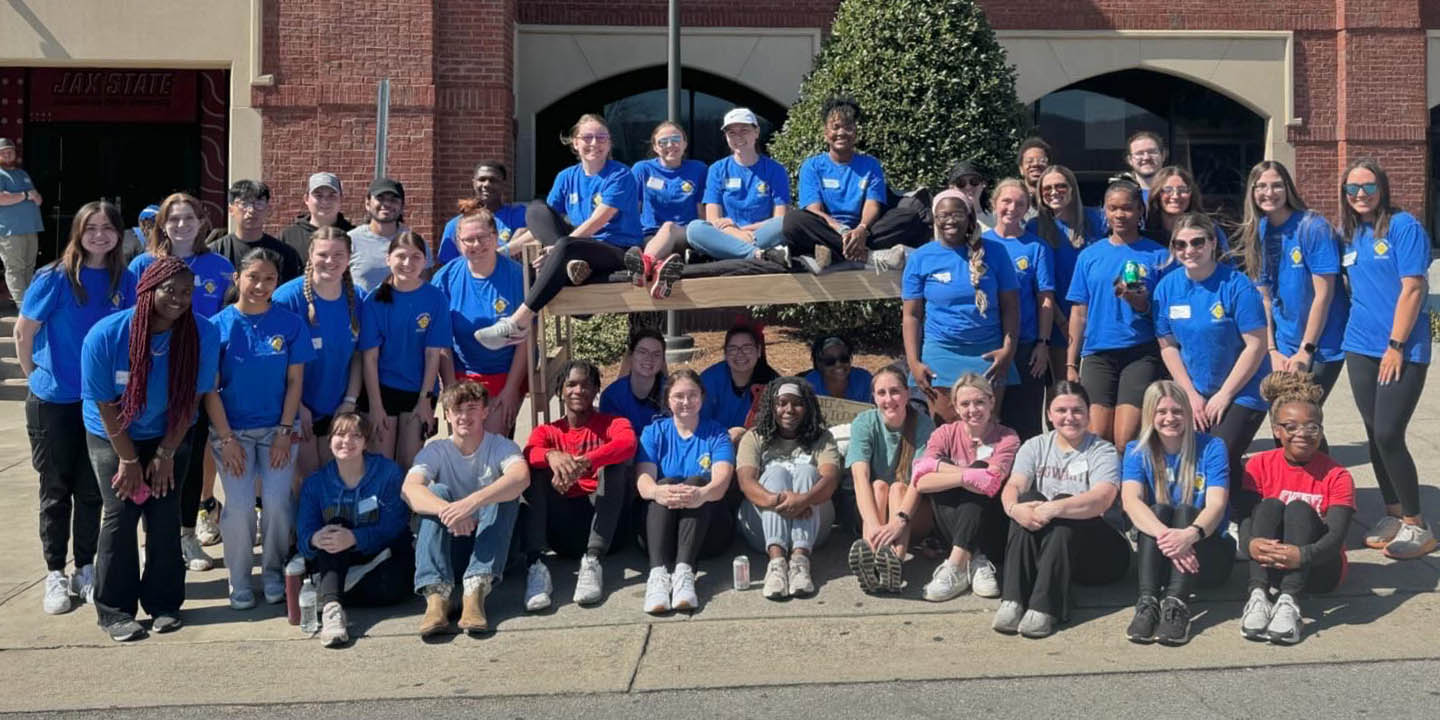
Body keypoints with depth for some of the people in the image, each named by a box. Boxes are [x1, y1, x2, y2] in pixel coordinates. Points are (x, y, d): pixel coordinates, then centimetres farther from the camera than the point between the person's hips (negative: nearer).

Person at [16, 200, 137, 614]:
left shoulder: (125, 281, -2)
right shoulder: (55, 278, -12)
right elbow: (23, 331, -6)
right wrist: (35, 376, 0)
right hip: (53, 402, -3)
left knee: (92, 489, 10)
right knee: (56, 489, 9)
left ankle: (85, 571, 24)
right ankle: (55, 575, 21)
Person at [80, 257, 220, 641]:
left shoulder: (203, 335, -19)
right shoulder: (105, 336, -23)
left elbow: (190, 400, -11)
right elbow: (105, 405, -15)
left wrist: (166, 454, -9)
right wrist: (129, 460, -12)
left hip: (168, 436, 2)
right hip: (112, 437, -1)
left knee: (165, 516, -3)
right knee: (121, 514, -8)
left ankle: (164, 603, 12)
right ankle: (115, 610, 4)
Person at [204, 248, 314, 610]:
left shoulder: (290, 324, -4)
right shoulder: (219, 325, -5)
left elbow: (294, 382, -1)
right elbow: (210, 389, -4)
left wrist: (284, 433, -6)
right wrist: (227, 439, -9)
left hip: (278, 429, 1)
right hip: (232, 430, 0)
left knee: (278, 502, -10)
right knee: (239, 508, -8)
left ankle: (274, 573, 13)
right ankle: (239, 583, 12)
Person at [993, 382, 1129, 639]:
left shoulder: (1103, 450, -2)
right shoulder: (1035, 446, 10)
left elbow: (1101, 499, -22)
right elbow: (1013, 486, -7)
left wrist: (1055, 508, -38)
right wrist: (1014, 508, -32)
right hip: (1036, 544, 3)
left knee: (1063, 503, -30)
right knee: (1029, 499, -25)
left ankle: (1045, 608, -40)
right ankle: (1012, 601, -37)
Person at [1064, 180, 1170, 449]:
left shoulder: (1158, 255, 5)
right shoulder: (1090, 255, 12)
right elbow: (1079, 312, 13)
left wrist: (1143, 305, -16)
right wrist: (1071, 364, 8)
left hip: (1141, 353, -2)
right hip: (1098, 354, 2)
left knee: (1126, 441, -10)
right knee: (1097, 438, -4)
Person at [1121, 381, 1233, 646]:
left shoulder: (1211, 447, -3)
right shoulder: (1137, 451, 1)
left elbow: (1217, 505, -17)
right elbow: (1130, 500, -18)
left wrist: (1191, 534, -40)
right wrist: (1165, 534, -38)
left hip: (1209, 554, -1)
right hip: (1156, 557, 1)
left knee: (1185, 511, -27)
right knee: (1159, 509, -26)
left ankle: (1176, 604, -44)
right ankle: (1148, 602, -41)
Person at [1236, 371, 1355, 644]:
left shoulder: (1337, 476, -6)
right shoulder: (1260, 465, -1)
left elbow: (1336, 537, -20)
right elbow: (1245, 518, -12)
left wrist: (1302, 555, -41)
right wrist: (1251, 544, -37)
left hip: (1319, 569, -1)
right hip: (1271, 566, 1)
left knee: (1298, 509, -26)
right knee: (1270, 506, -24)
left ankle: (1289, 602, -44)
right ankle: (1258, 596, -40)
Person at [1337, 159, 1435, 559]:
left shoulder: (1403, 226, -8)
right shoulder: (1348, 235, 10)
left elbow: (1412, 290, -13)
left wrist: (1395, 345, -15)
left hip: (1403, 349, -6)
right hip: (1361, 348, 6)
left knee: (1389, 435, -9)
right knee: (1374, 435, 9)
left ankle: (1416, 525, 4)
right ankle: (1393, 514, 23)